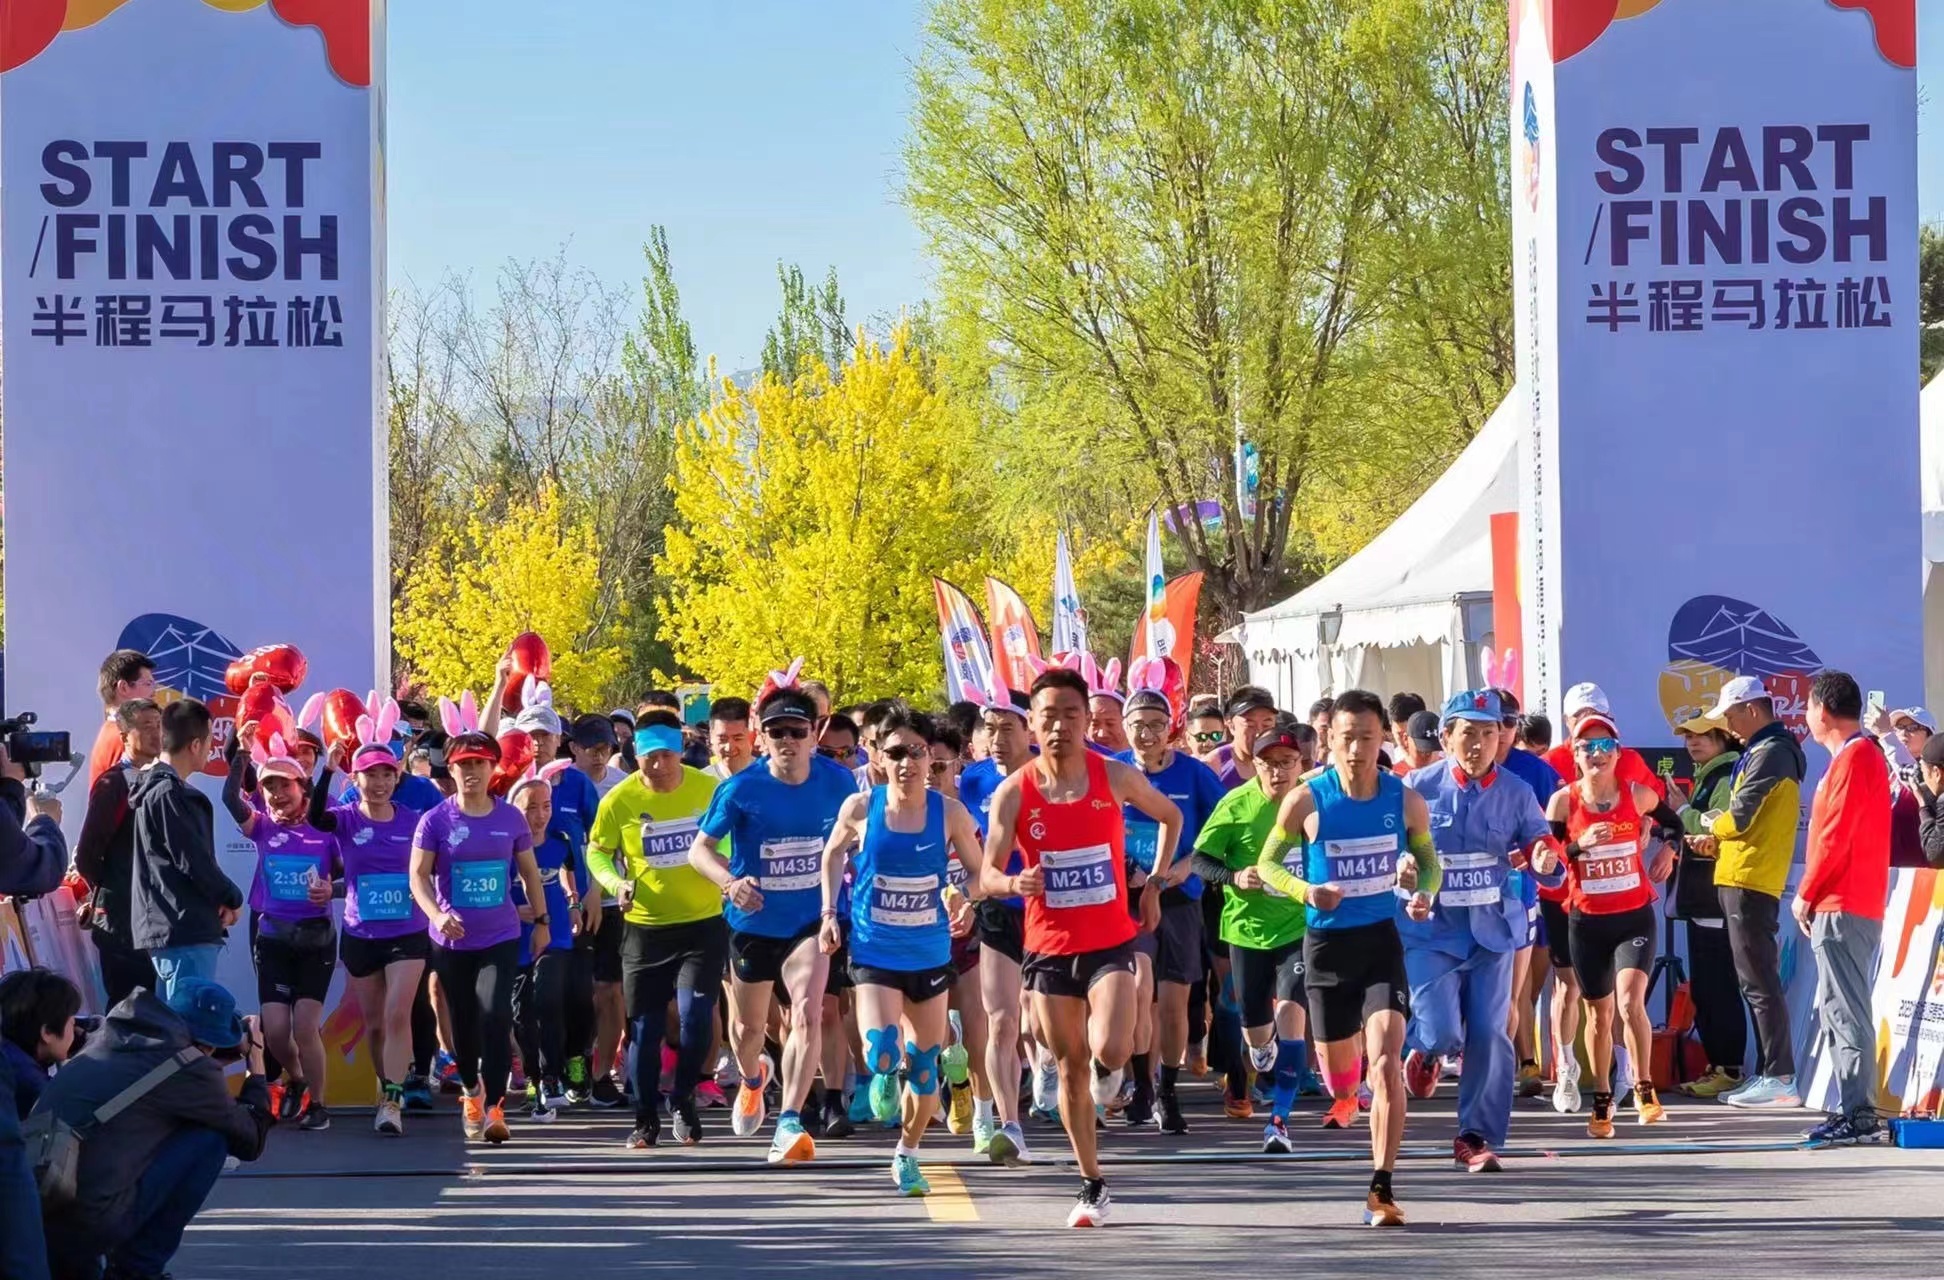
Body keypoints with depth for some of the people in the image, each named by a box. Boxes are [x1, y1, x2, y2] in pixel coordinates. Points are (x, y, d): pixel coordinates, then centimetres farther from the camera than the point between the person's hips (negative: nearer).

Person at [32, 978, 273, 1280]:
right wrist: (256, 1066, 24)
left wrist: (238, 1048, 36)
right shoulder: (191, 1072, -3)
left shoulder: (113, 1036, 16)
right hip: (89, 1222, -7)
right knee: (212, 1138, 5)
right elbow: (251, 1141, 12)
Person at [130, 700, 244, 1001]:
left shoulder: (155, 790, 18)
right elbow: (195, 863, -16)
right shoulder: (169, 795, -14)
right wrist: (233, 899, 0)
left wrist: (222, 898, 4)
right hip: (184, 933, -10)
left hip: (166, 931, 10)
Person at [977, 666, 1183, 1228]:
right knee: (1070, 1069, 7)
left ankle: (1107, 1068, 18)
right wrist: (1014, 882, -28)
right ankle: (1092, 1186, 20)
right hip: (1049, 946, 1)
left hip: (1111, 942, -1)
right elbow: (986, 876, -6)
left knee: (1111, 1051, -21)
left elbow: (1171, 817, 14)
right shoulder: (1013, 792, -6)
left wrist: (1155, 883, 7)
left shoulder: (1117, 777, -5)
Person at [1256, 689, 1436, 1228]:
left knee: (1387, 1059, -19)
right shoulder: (1306, 801, -10)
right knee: (1337, 1064, 15)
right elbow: (1268, 862, 2)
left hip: (1382, 940, 0)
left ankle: (1381, 1190, -19)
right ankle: (1344, 1097, 57)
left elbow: (1428, 860, 13)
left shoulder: (1406, 802, -4)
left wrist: (1424, 893, -10)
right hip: (1327, 941, 0)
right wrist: (1306, 891, -18)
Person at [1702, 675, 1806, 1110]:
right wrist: (1718, 842, 6)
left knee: (1759, 982, -10)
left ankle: (1779, 1079, -11)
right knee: (1755, 981, 12)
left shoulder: (1770, 754, -13)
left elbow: (1739, 817, -18)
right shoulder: (1760, 751, 19)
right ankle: (1767, 1075, 16)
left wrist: (1713, 829, 3)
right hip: (1743, 878, 10)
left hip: (1751, 882, -10)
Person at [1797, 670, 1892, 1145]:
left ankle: (1860, 1116, -14)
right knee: (1837, 1011, 13)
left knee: (1847, 1012, -11)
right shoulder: (1864, 757, 18)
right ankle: (1852, 1109, 15)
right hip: (1851, 906, 10)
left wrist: (1806, 894, -9)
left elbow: (1835, 837, -18)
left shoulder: (1853, 759, -13)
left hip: (1843, 908, -10)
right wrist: (1815, 896, 18)